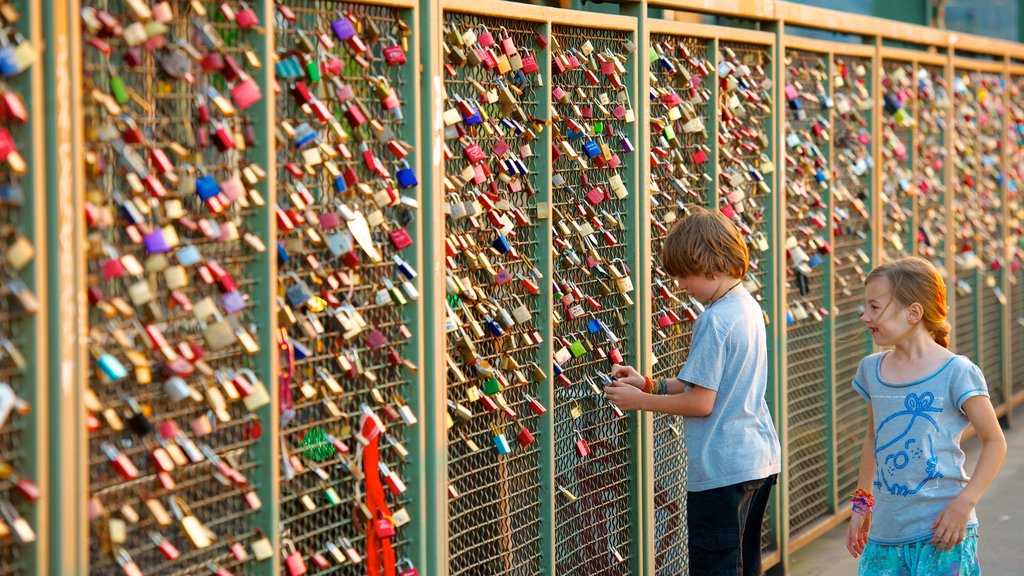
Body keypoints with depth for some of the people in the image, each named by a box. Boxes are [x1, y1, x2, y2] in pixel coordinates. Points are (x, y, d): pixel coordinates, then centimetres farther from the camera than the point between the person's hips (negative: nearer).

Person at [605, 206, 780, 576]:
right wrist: (649, 384, 11)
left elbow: (701, 402, -18)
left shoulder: (714, 320, -19)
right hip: (760, 458, 10)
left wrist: (639, 400, -7)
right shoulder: (748, 307, 9)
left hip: (722, 469, -10)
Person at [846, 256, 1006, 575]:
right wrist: (862, 505, 20)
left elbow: (994, 441, -4)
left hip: (941, 535, -5)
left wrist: (964, 503, -13)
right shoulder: (871, 370, 8)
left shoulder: (956, 372, -9)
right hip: (885, 532, 5)